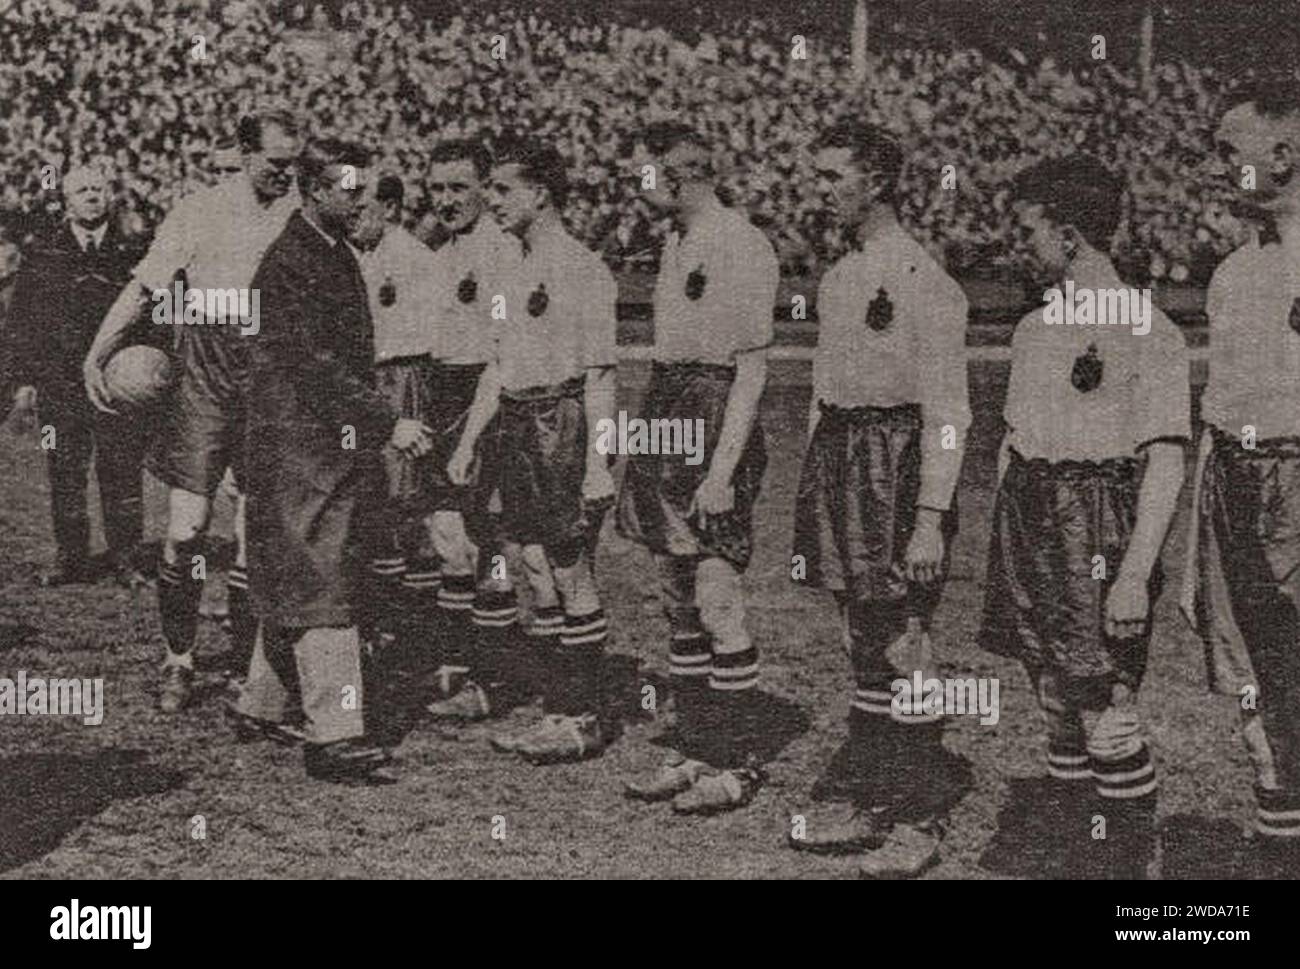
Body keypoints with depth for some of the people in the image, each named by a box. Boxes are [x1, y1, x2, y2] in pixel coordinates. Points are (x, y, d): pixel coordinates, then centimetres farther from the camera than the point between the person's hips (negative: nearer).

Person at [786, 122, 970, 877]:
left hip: (897, 460, -8)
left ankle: (916, 823, 7)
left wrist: (930, 519, -19)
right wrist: (816, 486, 16)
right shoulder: (839, 276, 13)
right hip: (839, 458, 8)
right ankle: (858, 805, 22)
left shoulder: (925, 282, -12)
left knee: (903, 654, -3)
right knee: (864, 652, 14)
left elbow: (947, 414, -15)